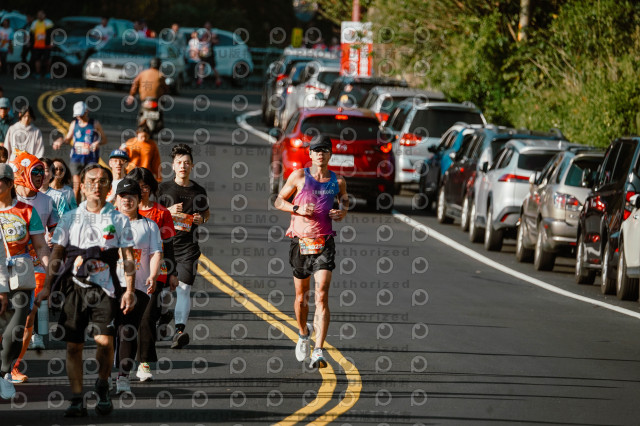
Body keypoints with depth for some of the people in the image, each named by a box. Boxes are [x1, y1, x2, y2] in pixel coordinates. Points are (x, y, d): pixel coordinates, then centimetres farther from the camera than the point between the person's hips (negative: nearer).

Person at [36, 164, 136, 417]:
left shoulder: (118, 220, 7)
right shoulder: (70, 218, 10)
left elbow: (128, 257, 6)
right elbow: (56, 255, 11)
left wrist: (130, 290, -4)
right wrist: (47, 288, 3)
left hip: (104, 287, -1)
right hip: (74, 285, 1)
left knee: (104, 340, -15)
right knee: (73, 345, -3)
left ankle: (102, 385, 11)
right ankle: (77, 400, 4)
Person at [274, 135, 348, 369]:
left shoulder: (337, 181, 6)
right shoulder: (299, 176, 1)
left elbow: (344, 199, 26)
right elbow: (279, 201, 7)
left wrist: (343, 211, 3)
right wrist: (297, 209, -12)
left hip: (324, 244, -1)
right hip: (301, 243, 1)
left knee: (322, 296, -15)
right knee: (301, 296, 12)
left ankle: (318, 351, -20)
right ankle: (303, 333, 43)